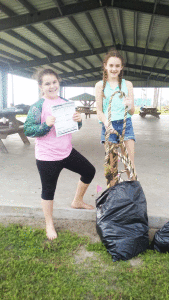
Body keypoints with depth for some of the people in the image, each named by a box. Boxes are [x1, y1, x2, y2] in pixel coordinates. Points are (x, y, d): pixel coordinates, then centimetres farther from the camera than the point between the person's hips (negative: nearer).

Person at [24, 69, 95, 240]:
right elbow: (28, 130, -14)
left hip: (66, 152, 6)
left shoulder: (65, 103, 6)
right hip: (47, 157, -6)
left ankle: (77, 201, 38)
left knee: (89, 171, 15)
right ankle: (49, 225, 31)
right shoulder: (38, 106, -11)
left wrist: (78, 120, -9)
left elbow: (75, 127, 13)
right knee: (48, 190, 8)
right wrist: (46, 125, -28)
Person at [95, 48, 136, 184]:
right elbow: (99, 111, 3)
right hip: (108, 126, 0)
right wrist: (106, 122, -19)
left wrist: (130, 105, -19)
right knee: (111, 165, 1)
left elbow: (132, 112, 6)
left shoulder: (127, 84, 9)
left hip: (125, 124, 1)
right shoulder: (100, 85, 7)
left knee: (130, 163, -5)